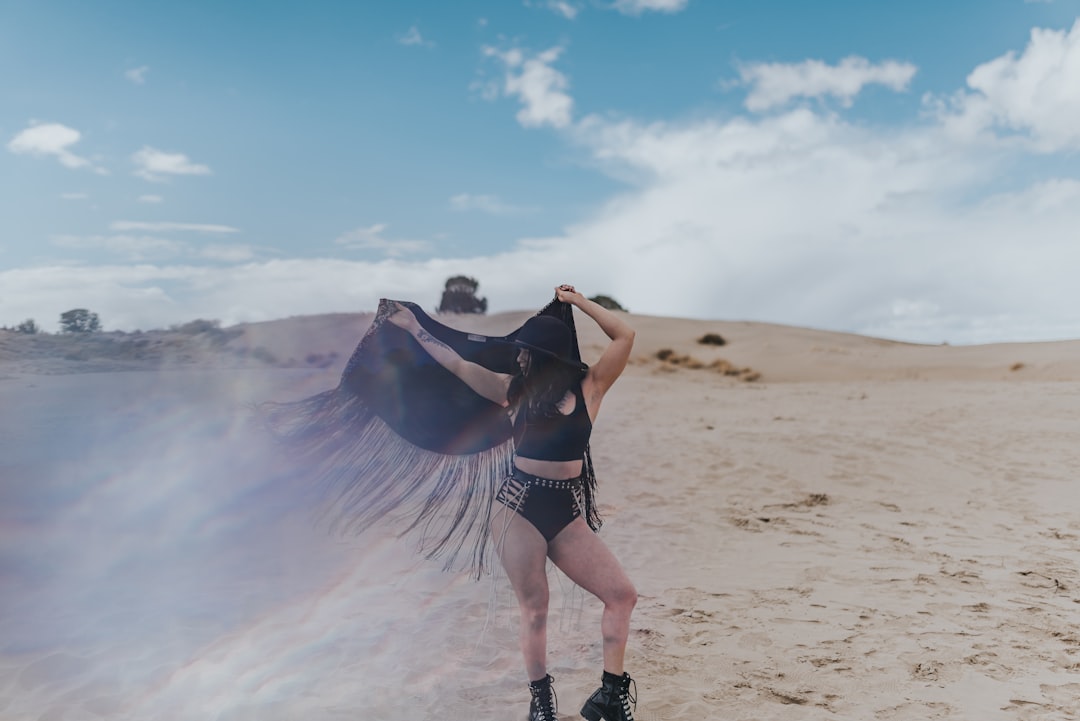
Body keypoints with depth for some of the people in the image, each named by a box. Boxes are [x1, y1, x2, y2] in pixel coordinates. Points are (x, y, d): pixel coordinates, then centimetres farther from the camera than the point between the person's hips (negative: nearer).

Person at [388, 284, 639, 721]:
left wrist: (577, 301, 0)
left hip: (566, 512, 1)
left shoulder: (589, 387, 1)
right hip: (517, 506, -1)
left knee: (622, 595, -5)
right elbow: (456, 363, 10)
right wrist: (412, 327, 14)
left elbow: (624, 336, -6)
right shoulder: (515, 390, 4)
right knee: (534, 610, 3)